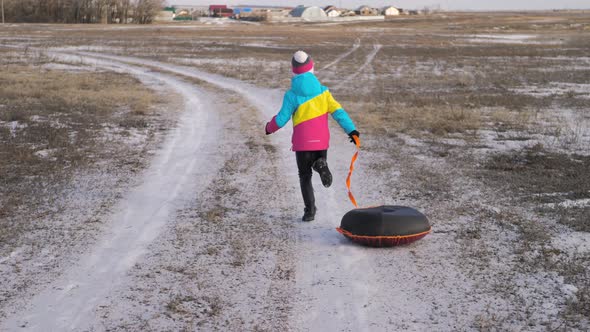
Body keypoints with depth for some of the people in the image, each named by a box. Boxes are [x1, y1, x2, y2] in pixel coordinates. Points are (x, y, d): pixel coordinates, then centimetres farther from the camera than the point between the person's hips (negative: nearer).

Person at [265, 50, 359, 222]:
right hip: (321, 140, 2)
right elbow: (337, 111, -8)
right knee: (320, 160, 25)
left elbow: (281, 119, -3)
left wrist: (269, 128, 18)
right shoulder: (323, 91, 1)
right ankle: (321, 164, -14)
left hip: (302, 142, -2)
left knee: (305, 176, 11)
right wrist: (351, 129, -11)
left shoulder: (292, 95, -5)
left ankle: (310, 210, 2)